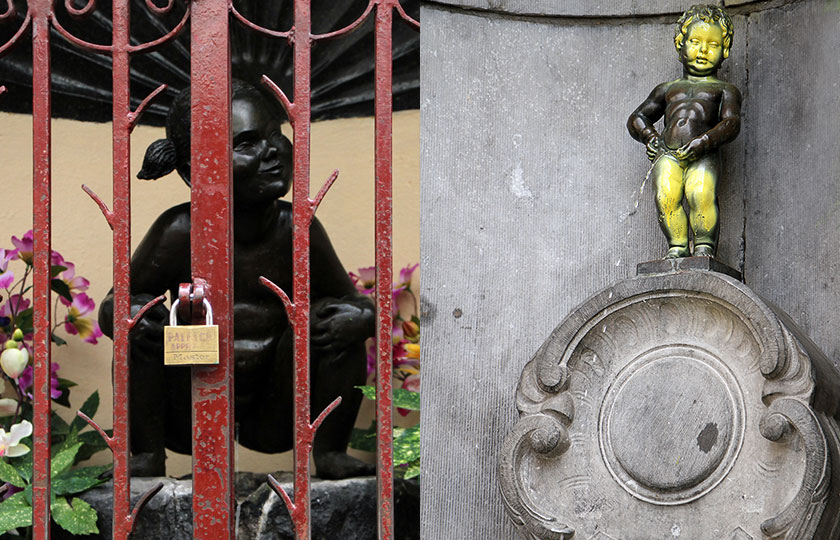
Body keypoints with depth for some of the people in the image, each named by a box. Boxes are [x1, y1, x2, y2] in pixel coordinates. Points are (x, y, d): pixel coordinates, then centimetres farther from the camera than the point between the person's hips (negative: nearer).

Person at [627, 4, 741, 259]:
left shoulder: (724, 90, 23)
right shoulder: (668, 89, 33)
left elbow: (731, 123, 6)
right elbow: (637, 118, 33)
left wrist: (702, 142, -12)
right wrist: (650, 137, 9)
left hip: (703, 155, -2)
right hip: (667, 154, 2)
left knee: (700, 193, -34)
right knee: (666, 195, -29)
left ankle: (705, 246, -25)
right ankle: (676, 246, -22)